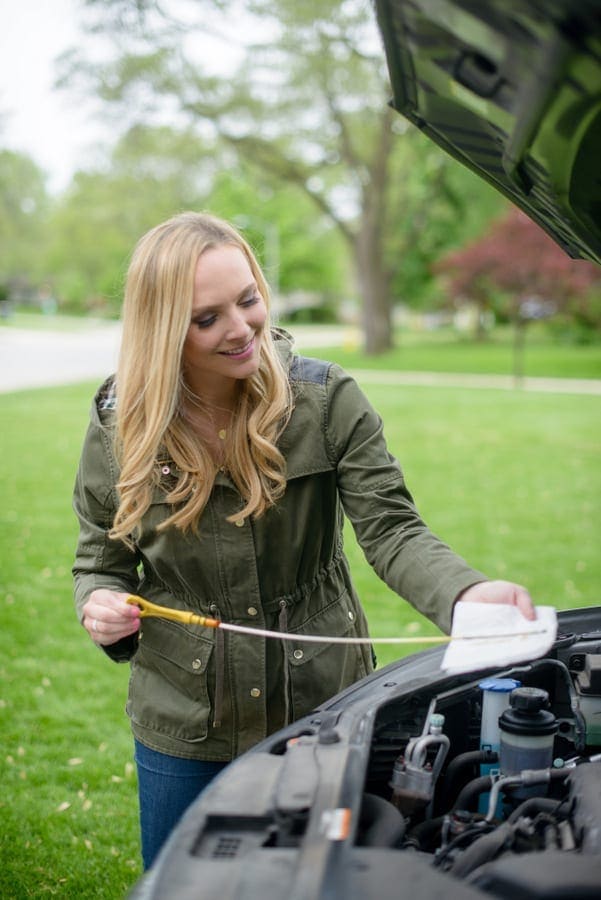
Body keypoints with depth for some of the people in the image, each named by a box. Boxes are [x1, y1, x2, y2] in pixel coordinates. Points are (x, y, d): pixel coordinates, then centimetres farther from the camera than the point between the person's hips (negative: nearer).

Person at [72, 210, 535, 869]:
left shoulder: (327, 399, -11)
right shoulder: (120, 429, -7)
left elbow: (392, 530, -16)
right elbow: (100, 559, 6)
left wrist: (467, 593, -35)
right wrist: (99, 606, -17)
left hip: (321, 714, 0)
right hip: (182, 730, 1)